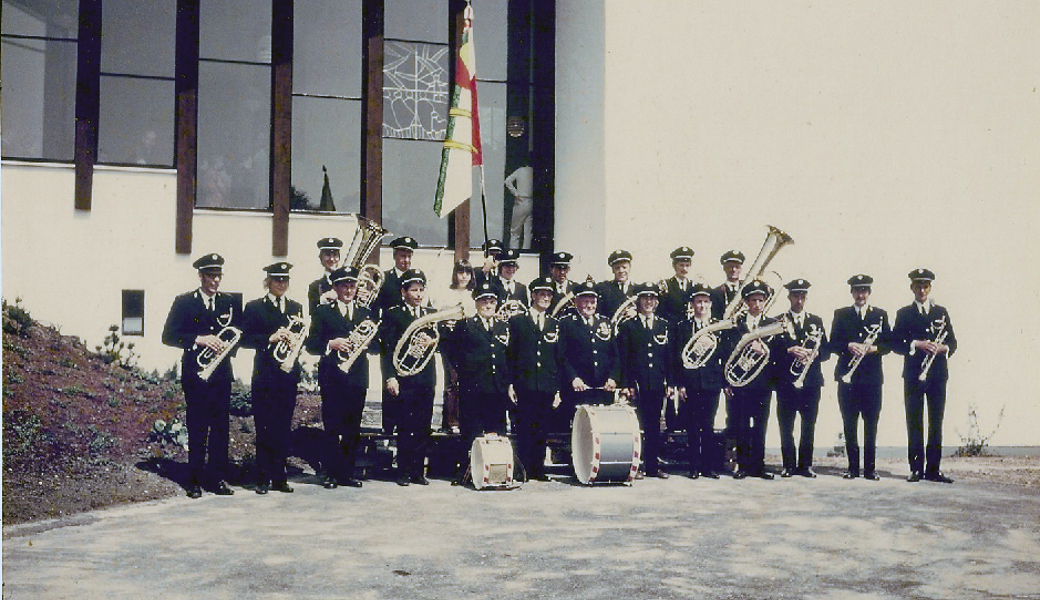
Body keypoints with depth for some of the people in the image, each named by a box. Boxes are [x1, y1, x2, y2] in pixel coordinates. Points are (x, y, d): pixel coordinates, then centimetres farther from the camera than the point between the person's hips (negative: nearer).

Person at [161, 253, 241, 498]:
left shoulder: (230, 302, 13)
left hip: (221, 374, 3)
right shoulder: (184, 302, 4)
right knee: (197, 427, 0)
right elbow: (168, 336, -3)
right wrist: (199, 340, -14)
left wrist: (228, 345, -7)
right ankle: (195, 480, 7)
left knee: (221, 426, 2)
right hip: (195, 373, -3)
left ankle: (218, 478, 9)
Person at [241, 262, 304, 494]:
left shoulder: (296, 308, 14)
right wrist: (270, 338, -17)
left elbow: (303, 339, 12)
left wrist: (295, 340, -9)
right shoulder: (254, 307, 3)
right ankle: (263, 478, 6)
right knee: (264, 427, -1)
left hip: (288, 373, 3)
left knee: (283, 427, 5)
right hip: (265, 373, -3)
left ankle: (279, 477, 12)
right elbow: (246, 339, -4)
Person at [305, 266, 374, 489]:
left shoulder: (366, 313, 16)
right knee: (332, 428, -3)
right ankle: (332, 474, 4)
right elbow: (311, 344, 1)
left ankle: (349, 472, 14)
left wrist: (368, 341, -10)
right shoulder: (322, 312, 7)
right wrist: (331, 344, -16)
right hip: (332, 377, -3)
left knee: (353, 429, 6)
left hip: (357, 378, 3)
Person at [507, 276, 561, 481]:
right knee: (524, 429, -4)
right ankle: (525, 469, 3)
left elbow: (559, 359, 14)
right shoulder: (517, 321, 6)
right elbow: (509, 355, 4)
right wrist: (510, 383, -3)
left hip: (547, 386, 3)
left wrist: (558, 389, 8)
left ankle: (539, 469, 12)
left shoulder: (555, 325, 14)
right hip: (525, 385, -2)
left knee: (542, 430, 4)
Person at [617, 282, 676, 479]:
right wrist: (626, 384, -7)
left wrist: (671, 383, 5)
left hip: (657, 385, 3)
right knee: (636, 426, -3)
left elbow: (670, 357, 12)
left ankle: (653, 466, 14)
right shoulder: (627, 326, 3)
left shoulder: (665, 326, 12)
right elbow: (623, 358, 0)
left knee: (654, 426, 7)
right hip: (636, 385, -3)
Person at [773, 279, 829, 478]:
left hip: (811, 381, 2)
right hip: (786, 381, -2)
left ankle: (805, 465, 12)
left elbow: (826, 351, 10)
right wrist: (789, 351, -19)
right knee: (786, 426, -1)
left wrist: (813, 354, -10)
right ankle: (788, 465, 8)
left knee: (809, 426, 3)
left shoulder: (816, 321, 15)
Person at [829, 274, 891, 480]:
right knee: (849, 424, 2)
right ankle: (853, 467, 9)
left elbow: (888, 344, 6)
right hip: (847, 377, 0)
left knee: (871, 425, 0)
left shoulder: (880, 315, 12)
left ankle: (870, 468, 6)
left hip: (872, 377, 0)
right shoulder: (841, 314, 11)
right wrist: (849, 346, -14)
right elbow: (833, 344, 4)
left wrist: (873, 348, -13)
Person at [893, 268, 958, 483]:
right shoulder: (904, 314, 8)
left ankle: (933, 469, 7)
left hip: (938, 374, 2)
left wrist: (942, 348, -9)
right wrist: (917, 344, -16)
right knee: (914, 423, -2)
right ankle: (916, 469, 3)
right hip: (913, 374, -2)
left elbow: (952, 342, 12)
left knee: (936, 423, 2)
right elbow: (896, 343, -1)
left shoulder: (941, 312, 14)